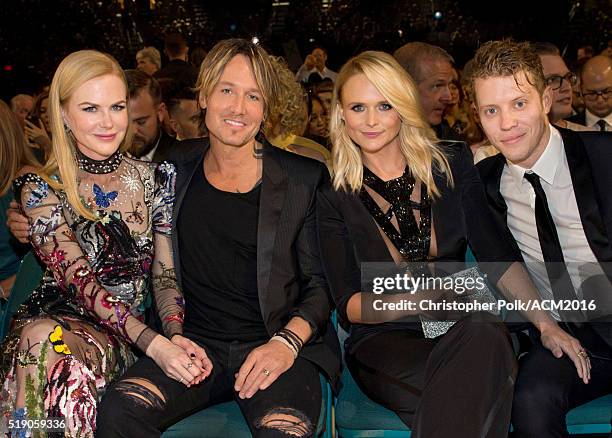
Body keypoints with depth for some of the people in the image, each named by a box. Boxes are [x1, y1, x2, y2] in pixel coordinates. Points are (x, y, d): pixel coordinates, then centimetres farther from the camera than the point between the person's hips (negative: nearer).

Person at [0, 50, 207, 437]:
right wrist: (153, 344, -24)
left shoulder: (158, 179, 6)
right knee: (42, 339, -37)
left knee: (51, 346, -34)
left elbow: (164, 273, 6)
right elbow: (79, 281, -12)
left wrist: (175, 335, -15)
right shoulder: (40, 190, 0)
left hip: (122, 338, 0)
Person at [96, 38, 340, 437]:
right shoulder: (177, 169, 10)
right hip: (195, 341, 3)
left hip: (276, 343, -2)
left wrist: (288, 341, -14)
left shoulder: (303, 178, 2)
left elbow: (321, 284, 3)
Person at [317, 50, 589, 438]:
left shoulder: (452, 163, 7)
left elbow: (495, 253, 3)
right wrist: (414, 300, -21)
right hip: (383, 340, -3)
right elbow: (348, 304, -3)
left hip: (460, 328, 3)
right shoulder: (334, 198, 0)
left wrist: (544, 321, -9)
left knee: (486, 333, -34)